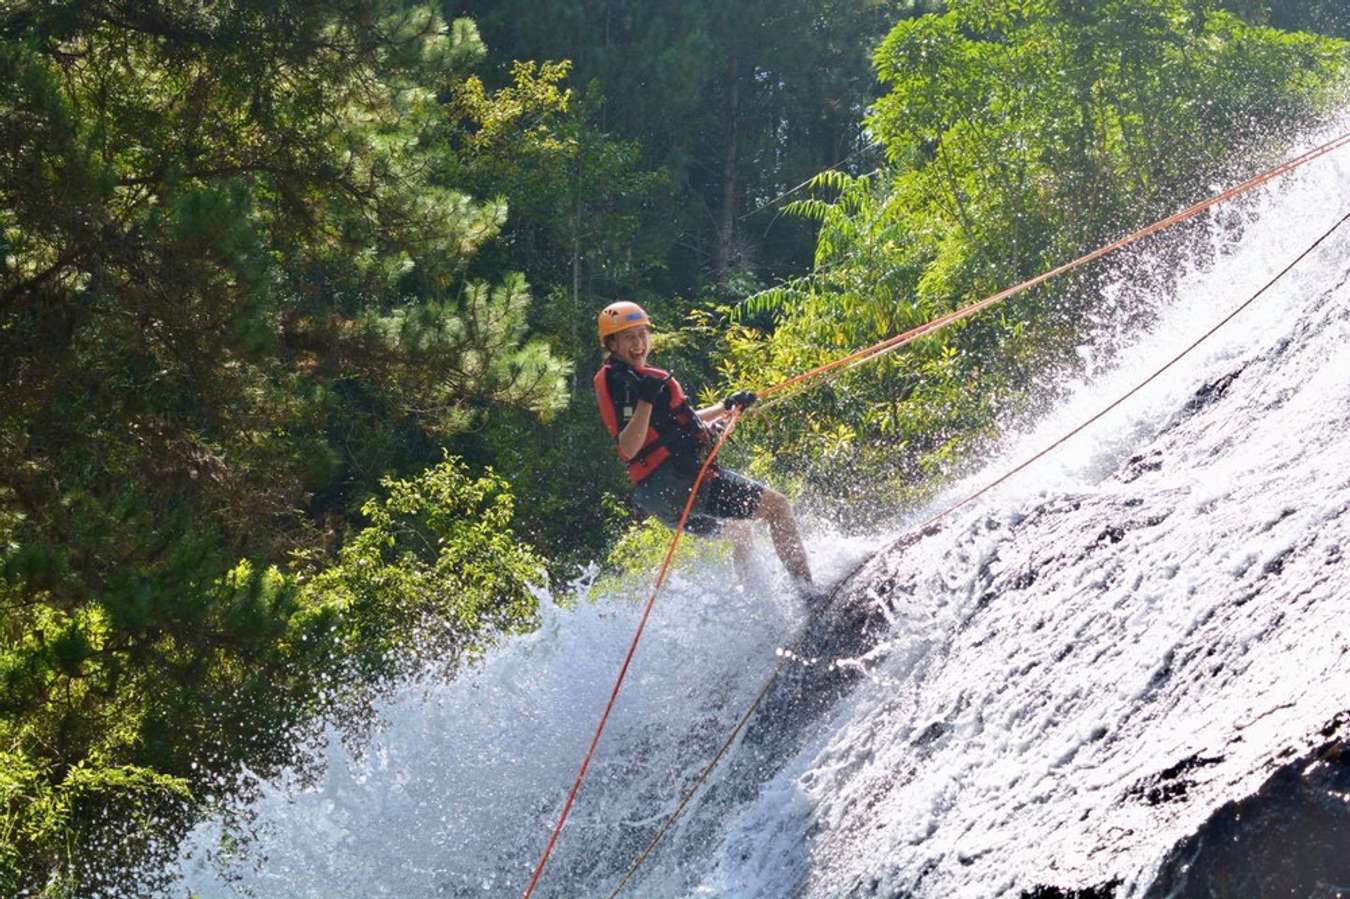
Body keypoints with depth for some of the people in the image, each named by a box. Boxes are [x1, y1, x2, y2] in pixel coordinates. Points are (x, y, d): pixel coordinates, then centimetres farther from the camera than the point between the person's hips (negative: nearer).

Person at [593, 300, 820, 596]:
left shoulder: (629, 377, 20)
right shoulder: (617, 380, -12)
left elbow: (677, 422, 30)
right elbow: (628, 448, -23)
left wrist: (727, 406, 33)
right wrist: (646, 401, -35)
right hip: (675, 482, -10)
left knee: (740, 531, 31)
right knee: (775, 505, -7)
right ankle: (807, 590, -15)